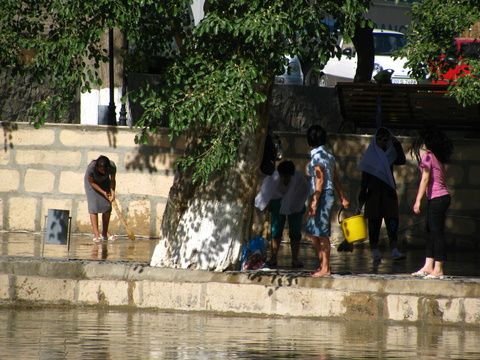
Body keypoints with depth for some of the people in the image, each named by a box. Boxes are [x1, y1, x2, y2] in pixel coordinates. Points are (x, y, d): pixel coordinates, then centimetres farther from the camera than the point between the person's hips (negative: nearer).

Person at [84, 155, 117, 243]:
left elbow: (112, 180, -14)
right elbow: (92, 183, -22)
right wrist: (103, 192, -25)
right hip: (92, 181, -3)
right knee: (93, 207, -14)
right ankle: (96, 235, -17)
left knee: (107, 206, -3)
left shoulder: (112, 167, -32)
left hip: (104, 182, 3)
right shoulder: (91, 168, -39)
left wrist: (112, 192, -27)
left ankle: (105, 233, 7)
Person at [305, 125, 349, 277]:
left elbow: (320, 180, -18)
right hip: (328, 195, 9)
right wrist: (342, 197, 18)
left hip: (321, 196, -9)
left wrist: (314, 202, -19)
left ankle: (325, 268, -2)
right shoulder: (328, 155, 13)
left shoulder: (317, 157, -14)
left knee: (322, 233, -5)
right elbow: (336, 179, 15)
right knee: (311, 231, 14)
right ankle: (322, 264, 17)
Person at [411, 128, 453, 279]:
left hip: (437, 198, -9)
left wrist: (418, 200, -15)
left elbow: (425, 179, -15)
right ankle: (428, 267, 13)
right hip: (443, 196, 9)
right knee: (431, 232, 12)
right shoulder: (438, 158, 15)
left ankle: (438, 270, -6)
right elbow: (443, 178, 13)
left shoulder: (427, 156, -9)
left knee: (437, 232, -7)